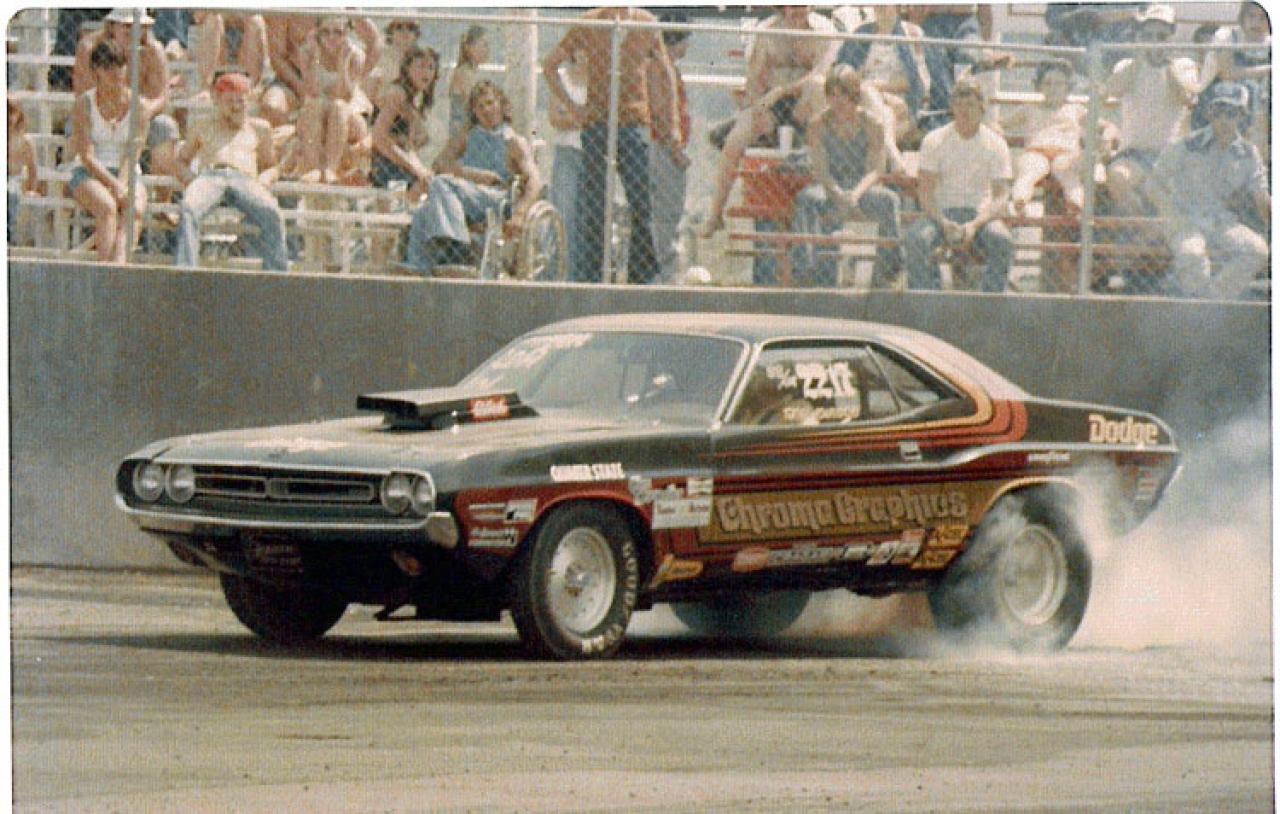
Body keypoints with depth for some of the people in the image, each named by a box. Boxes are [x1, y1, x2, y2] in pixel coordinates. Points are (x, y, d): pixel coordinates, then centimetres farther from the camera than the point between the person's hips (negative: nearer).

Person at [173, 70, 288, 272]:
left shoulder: (258, 128, 31)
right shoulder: (204, 128, 31)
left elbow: (270, 167, 31)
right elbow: (181, 160, 30)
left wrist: (263, 182, 5)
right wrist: (190, 180, 5)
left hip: (244, 180, 0)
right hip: (209, 177, 0)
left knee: (271, 213, -35)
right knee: (189, 209, -38)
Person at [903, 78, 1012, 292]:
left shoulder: (995, 144, 0)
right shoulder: (934, 141, 0)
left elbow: (1001, 199, -4)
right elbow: (926, 194, -4)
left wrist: (975, 225, -22)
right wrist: (944, 224, -23)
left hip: (980, 214, 0)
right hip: (941, 212, 0)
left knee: (1003, 241, -32)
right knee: (916, 239, -32)